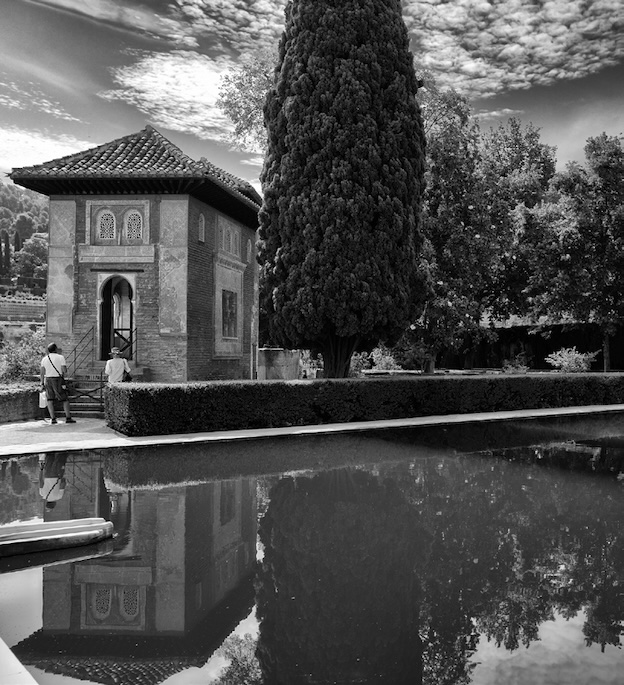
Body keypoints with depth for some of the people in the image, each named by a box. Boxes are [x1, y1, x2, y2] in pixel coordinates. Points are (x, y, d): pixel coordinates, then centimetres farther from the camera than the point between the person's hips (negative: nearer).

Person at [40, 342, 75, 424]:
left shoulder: (44, 359, 7)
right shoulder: (60, 357, -6)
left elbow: (42, 372, 3)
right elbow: (64, 370, -12)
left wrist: (42, 384, 6)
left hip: (48, 380, 4)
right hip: (58, 380, -4)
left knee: (50, 400, 7)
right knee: (65, 399, 4)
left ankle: (53, 418, 1)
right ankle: (68, 418, -1)